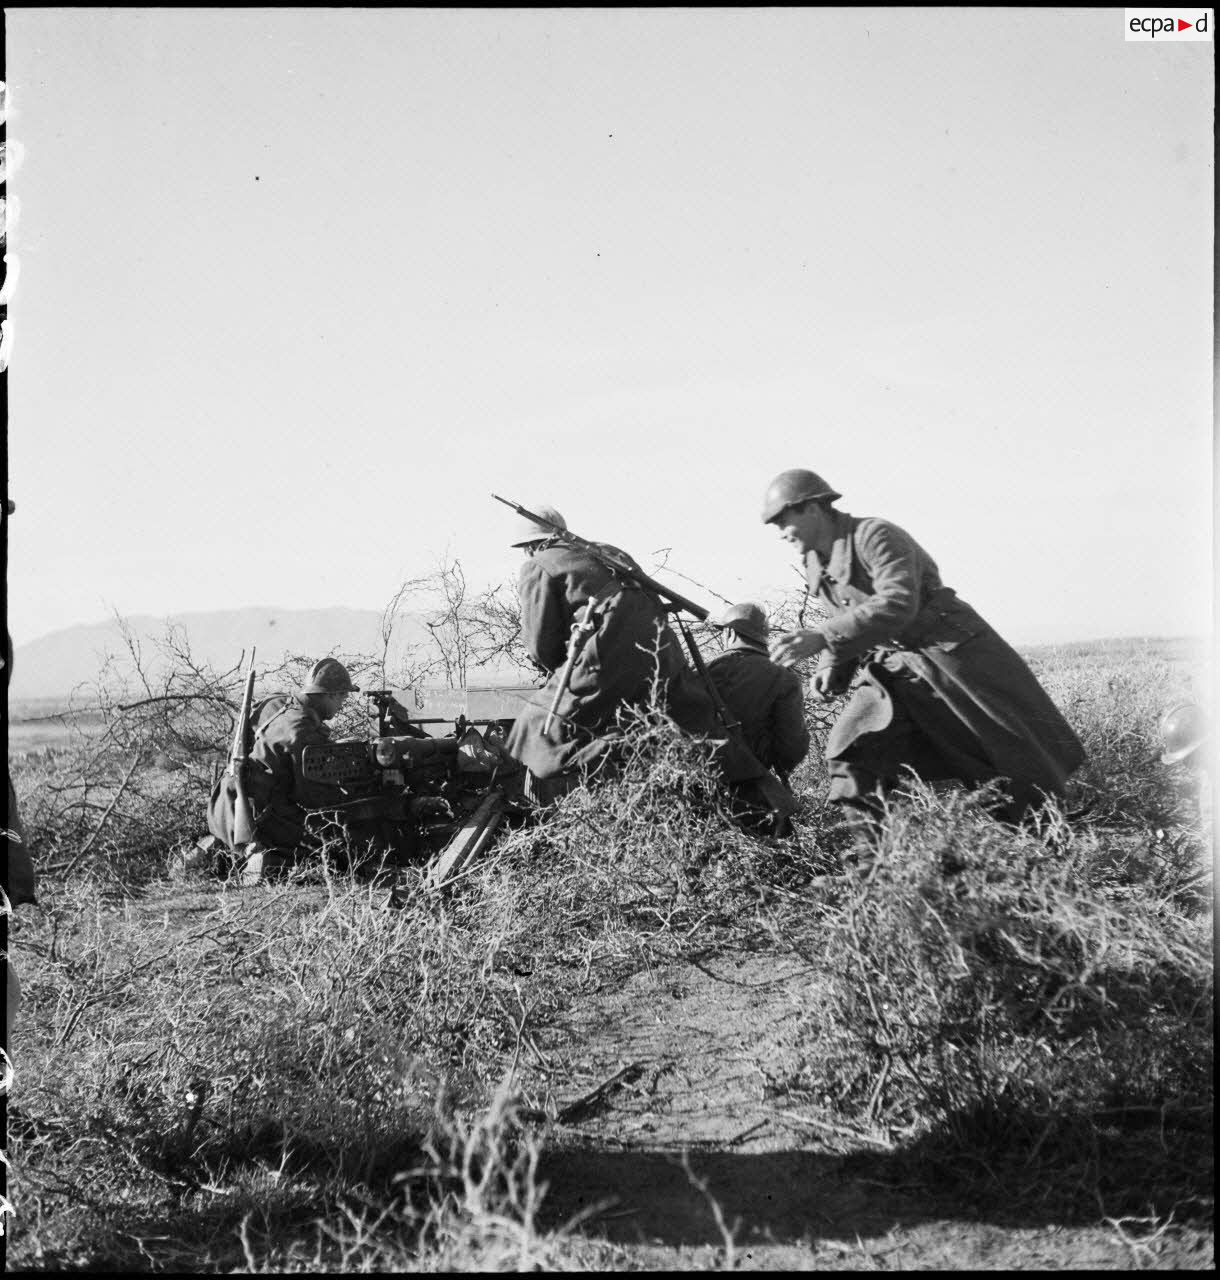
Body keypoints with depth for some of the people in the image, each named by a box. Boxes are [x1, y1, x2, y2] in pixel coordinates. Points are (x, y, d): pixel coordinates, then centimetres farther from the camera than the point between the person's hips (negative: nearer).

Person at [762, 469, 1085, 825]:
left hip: (950, 652, -7)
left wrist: (821, 638, -41)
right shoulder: (815, 567, 5)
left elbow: (898, 604, -35)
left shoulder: (876, 536, -21)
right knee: (849, 753, -10)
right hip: (892, 672, 7)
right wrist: (831, 669, -5)